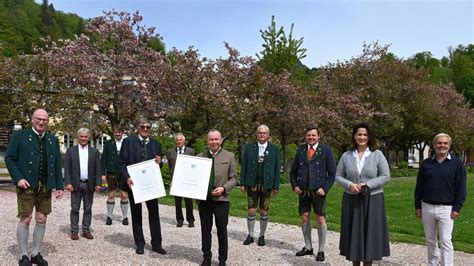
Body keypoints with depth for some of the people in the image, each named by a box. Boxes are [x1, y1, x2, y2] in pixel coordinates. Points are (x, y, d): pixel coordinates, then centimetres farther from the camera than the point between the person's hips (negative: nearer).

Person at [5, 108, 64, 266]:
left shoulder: (53, 140, 14)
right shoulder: (20, 136, 2)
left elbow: (57, 164, 13)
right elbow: (9, 158, -1)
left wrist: (59, 186, 7)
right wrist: (18, 178, -12)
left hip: (46, 186, 4)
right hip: (27, 185, -4)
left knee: (42, 220, 7)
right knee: (25, 219, -1)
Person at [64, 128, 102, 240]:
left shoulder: (94, 152, 7)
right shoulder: (71, 151, 5)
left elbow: (98, 169, 4)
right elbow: (67, 168, 0)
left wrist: (98, 183, -4)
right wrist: (68, 183, -9)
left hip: (89, 184, 1)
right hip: (76, 184, -1)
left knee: (88, 209, 7)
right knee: (75, 209, 4)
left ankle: (86, 230, 15)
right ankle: (74, 231, 12)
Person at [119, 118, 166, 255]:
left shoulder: (156, 144, 8)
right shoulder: (128, 141, -2)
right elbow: (122, 163, -6)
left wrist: (159, 162, -12)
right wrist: (127, 177, -21)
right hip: (134, 182, -2)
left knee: (154, 213, 5)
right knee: (136, 214, 10)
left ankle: (156, 243, 14)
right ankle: (140, 244, 21)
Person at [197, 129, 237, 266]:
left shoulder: (229, 156, 2)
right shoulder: (200, 156, 7)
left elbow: (234, 178, 0)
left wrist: (224, 189, -15)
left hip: (221, 199, -2)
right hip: (203, 198, 2)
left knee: (222, 231, 8)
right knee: (205, 230, 12)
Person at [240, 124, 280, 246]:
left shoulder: (274, 149, 3)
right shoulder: (249, 147, 4)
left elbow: (277, 169, 2)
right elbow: (244, 166, 4)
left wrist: (276, 186, -2)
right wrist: (242, 183, 0)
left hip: (267, 185, 0)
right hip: (252, 184, 0)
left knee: (264, 212, 7)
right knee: (251, 211, 4)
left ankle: (262, 236, 22)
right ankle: (250, 235, 19)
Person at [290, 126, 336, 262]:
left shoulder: (326, 150, -1)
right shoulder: (300, 150, 8)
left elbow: (332, 173, -2)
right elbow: (293, 171, 14)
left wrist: (325, 188, -11)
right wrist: (294, 185, 1)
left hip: (318, 190, -3)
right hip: (303, 190, 3)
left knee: (321, 219, 0)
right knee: (304, 218, 9)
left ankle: (321, 250, 12)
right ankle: (308, 247, 23)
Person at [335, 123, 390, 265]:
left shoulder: (377, 154, -3)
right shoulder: (346, 156, 2)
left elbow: (385, 176, -5)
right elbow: (338, 176, 5)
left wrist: (367, 185, -16)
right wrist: (349, 185, -14)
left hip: (372, 200, -2)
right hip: (352, 200, 2)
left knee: (370, 232, 3)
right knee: (354, 232, 7)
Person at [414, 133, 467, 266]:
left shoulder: (457, 163, -2)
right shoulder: (426, 163, 5)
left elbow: (461, 187, -3)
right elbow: (419, 186, 8)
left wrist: (457, 208, -8)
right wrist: (417, 206, 5)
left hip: (446, 208, -3)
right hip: (427, 207, 3)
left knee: (445, 241, -3)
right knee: (430, 240, 13)